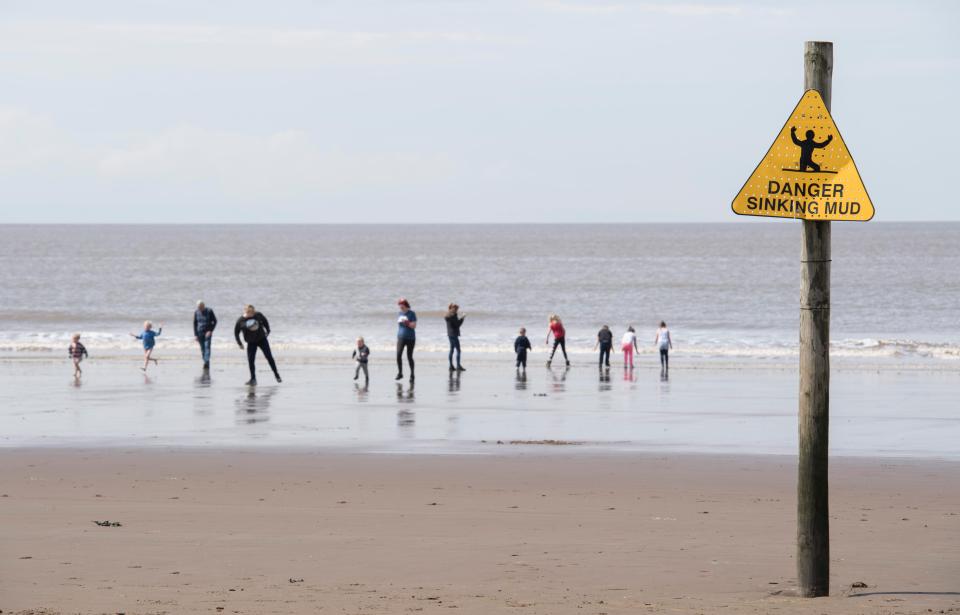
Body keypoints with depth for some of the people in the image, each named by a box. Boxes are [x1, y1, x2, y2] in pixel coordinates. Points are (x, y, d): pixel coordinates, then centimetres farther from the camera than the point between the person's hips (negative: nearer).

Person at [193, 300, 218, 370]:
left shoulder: (209, 311, -6)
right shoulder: (196, 312, 3)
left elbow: (214, 321, -1)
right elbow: (195, 323, 9)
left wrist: (210, 331, -11)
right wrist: (195, 335, 3)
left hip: (207, 333, -3)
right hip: (200, 333, 3)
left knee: (207, 347, -20)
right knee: (202, 349, 2)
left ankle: (207, 362, -34)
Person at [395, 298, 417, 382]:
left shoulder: (411, 313, -6)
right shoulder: (400, 314, 9)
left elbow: (414, 326, -12)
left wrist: (406, 322, -26)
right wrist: (397, 336, 19)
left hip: (410, 338, -4)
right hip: (401, 338, 4)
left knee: (409, 357, 0)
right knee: (398, 355, -11)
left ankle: (412, 374, 12)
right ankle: (400, 373, -2)